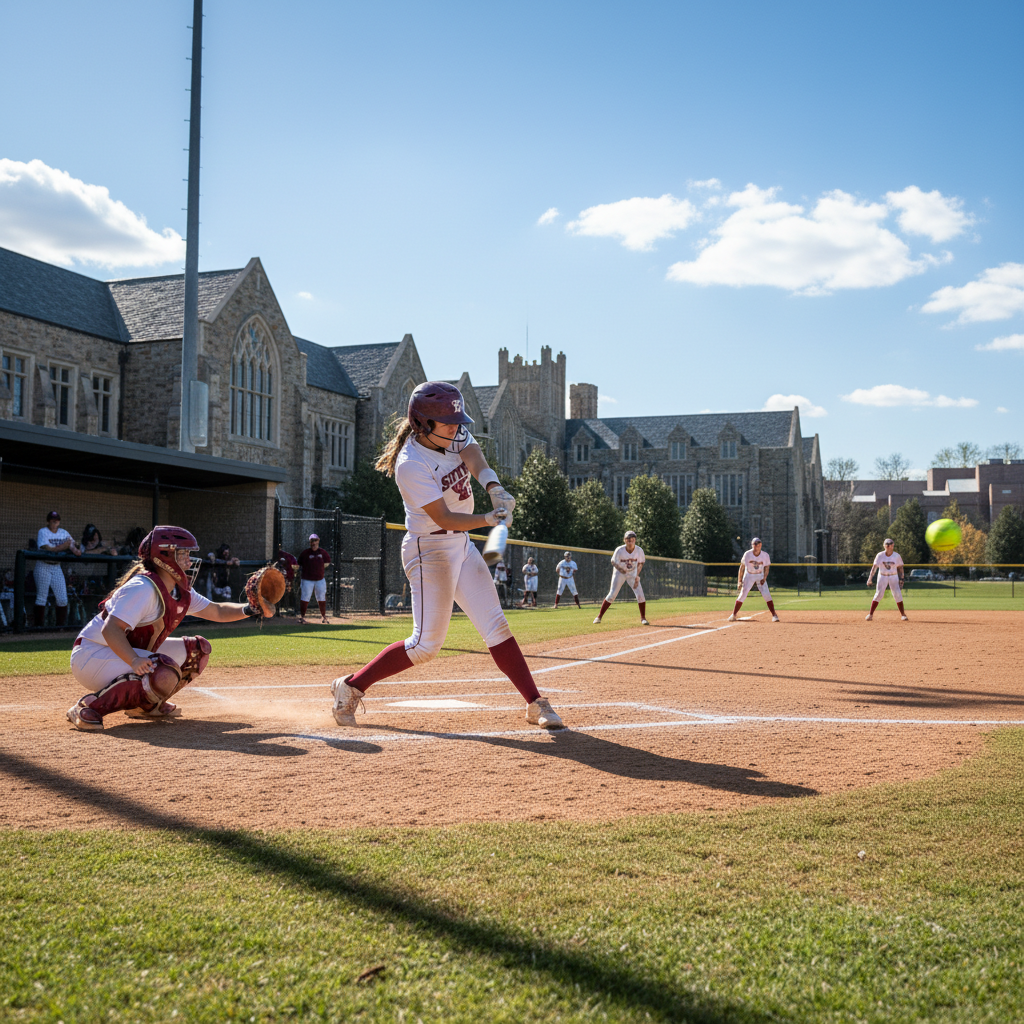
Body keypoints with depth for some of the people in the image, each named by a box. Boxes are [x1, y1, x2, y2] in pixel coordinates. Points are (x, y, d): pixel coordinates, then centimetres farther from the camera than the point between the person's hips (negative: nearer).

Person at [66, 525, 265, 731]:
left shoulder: (181, 591, 5)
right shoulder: (143, 588, -23)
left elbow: (217, 612, 14)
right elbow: (110, 629, -33)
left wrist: (248, 609, -4)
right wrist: (135, 661, -47)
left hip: (133, 653, 10)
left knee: (198, 649, 9)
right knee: (166, 674, -33)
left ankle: (143, 704, 11)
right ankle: (89, 706, -21)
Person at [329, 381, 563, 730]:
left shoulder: (455, 435, 0)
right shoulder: (411, 465, -22)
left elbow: (474, 458, -19)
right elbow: (446, 519, -24)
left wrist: (494, 487, -40)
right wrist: (490, 519, -38)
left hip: (463, 545, 7)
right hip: (430, 549, -7)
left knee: (496, 627, 6)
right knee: (426, 645, -6)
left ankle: (535, 704, 9)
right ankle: (350, 687, 8)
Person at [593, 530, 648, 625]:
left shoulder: (639, 550, -19)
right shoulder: (619, 550, -26)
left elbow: (640, 563, -3)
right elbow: (614, 563, -11)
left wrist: (637, 576, -12)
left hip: (632, 574, 2)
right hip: (619, 573, -2)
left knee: (640, 594, -9)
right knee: (612, 595, -9)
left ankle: (643, 618, 5)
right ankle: (599, 617, 0)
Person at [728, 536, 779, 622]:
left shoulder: (765, 555, -14)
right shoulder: (747, 554, -17)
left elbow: (766, 567, 1)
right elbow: (742, 568, -9)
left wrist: (764, 578, -13)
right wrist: (739, 581, -11)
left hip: (760, 576, 1)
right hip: (748, 576, -1)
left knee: (766, 594, -11)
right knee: (743, 594, -7)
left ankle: (774, 615, -4)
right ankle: (734, 615, 2)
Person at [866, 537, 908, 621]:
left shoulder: (896, 556, -7)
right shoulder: (880, 555, -9)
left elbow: (900, 568, 2)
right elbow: (874, 567, -8)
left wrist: (901, 579, -3)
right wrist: (870, 579, -13)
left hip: (893, 577, 1)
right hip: (882, 576, -1)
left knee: (897, 594, -7)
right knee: (878, 594, -9)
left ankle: (902, 614, 4)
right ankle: (870, 614, -5)